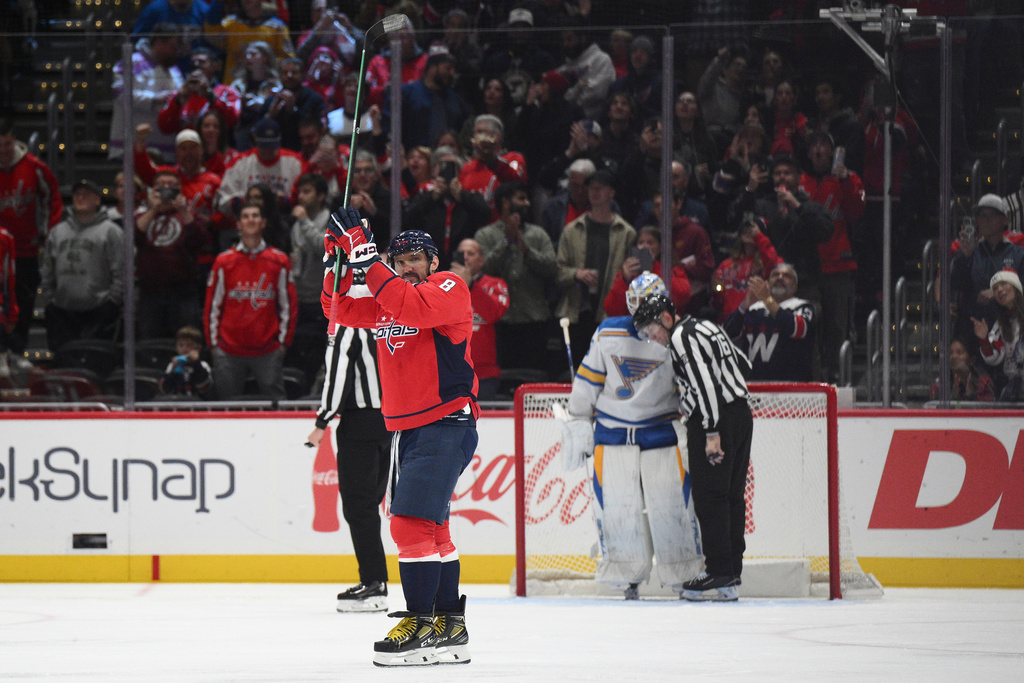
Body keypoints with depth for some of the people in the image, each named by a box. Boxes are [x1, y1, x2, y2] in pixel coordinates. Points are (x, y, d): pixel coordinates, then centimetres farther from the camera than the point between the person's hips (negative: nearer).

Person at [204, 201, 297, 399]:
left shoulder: (279, 261, 4)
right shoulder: (223, 262, 4)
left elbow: (288, 304, 9)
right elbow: (212, 306, 8)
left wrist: (284, 341, 6)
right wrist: (213, 343, 6)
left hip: (268, 351, 0)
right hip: (229, 352, 0)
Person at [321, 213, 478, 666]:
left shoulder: (449, 288, -7)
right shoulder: (386, 300, 17)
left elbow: (414, 307, -26)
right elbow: (341, 310, 12)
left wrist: (367, 258, -29)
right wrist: (338, 261, -2)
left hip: (445, 425, -9)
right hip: (406, 427, 9)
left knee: (411, 523, -17)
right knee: (430, 528, 13)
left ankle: (420, 624, -15)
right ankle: (449, 627, 21)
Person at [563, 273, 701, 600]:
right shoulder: (609, 334, 0)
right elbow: (588, 380, 6)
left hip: (661, 434, -1)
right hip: (613, 432, 1)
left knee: (671, 505, -5)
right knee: (616, 505, -4)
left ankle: (686, 577, 5)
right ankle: (629, 580, 5)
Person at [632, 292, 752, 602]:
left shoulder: (682, 337, -12)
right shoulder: (705, 327, 17)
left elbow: (705, 382, -21)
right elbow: (743, 364, 24)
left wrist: (712, 432, -23)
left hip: (715, 421, -10)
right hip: (741, 413, 10)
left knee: (710, 497, -7)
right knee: (730, 496, 11)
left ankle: (720, 576, -10)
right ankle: (731, 573, 12)